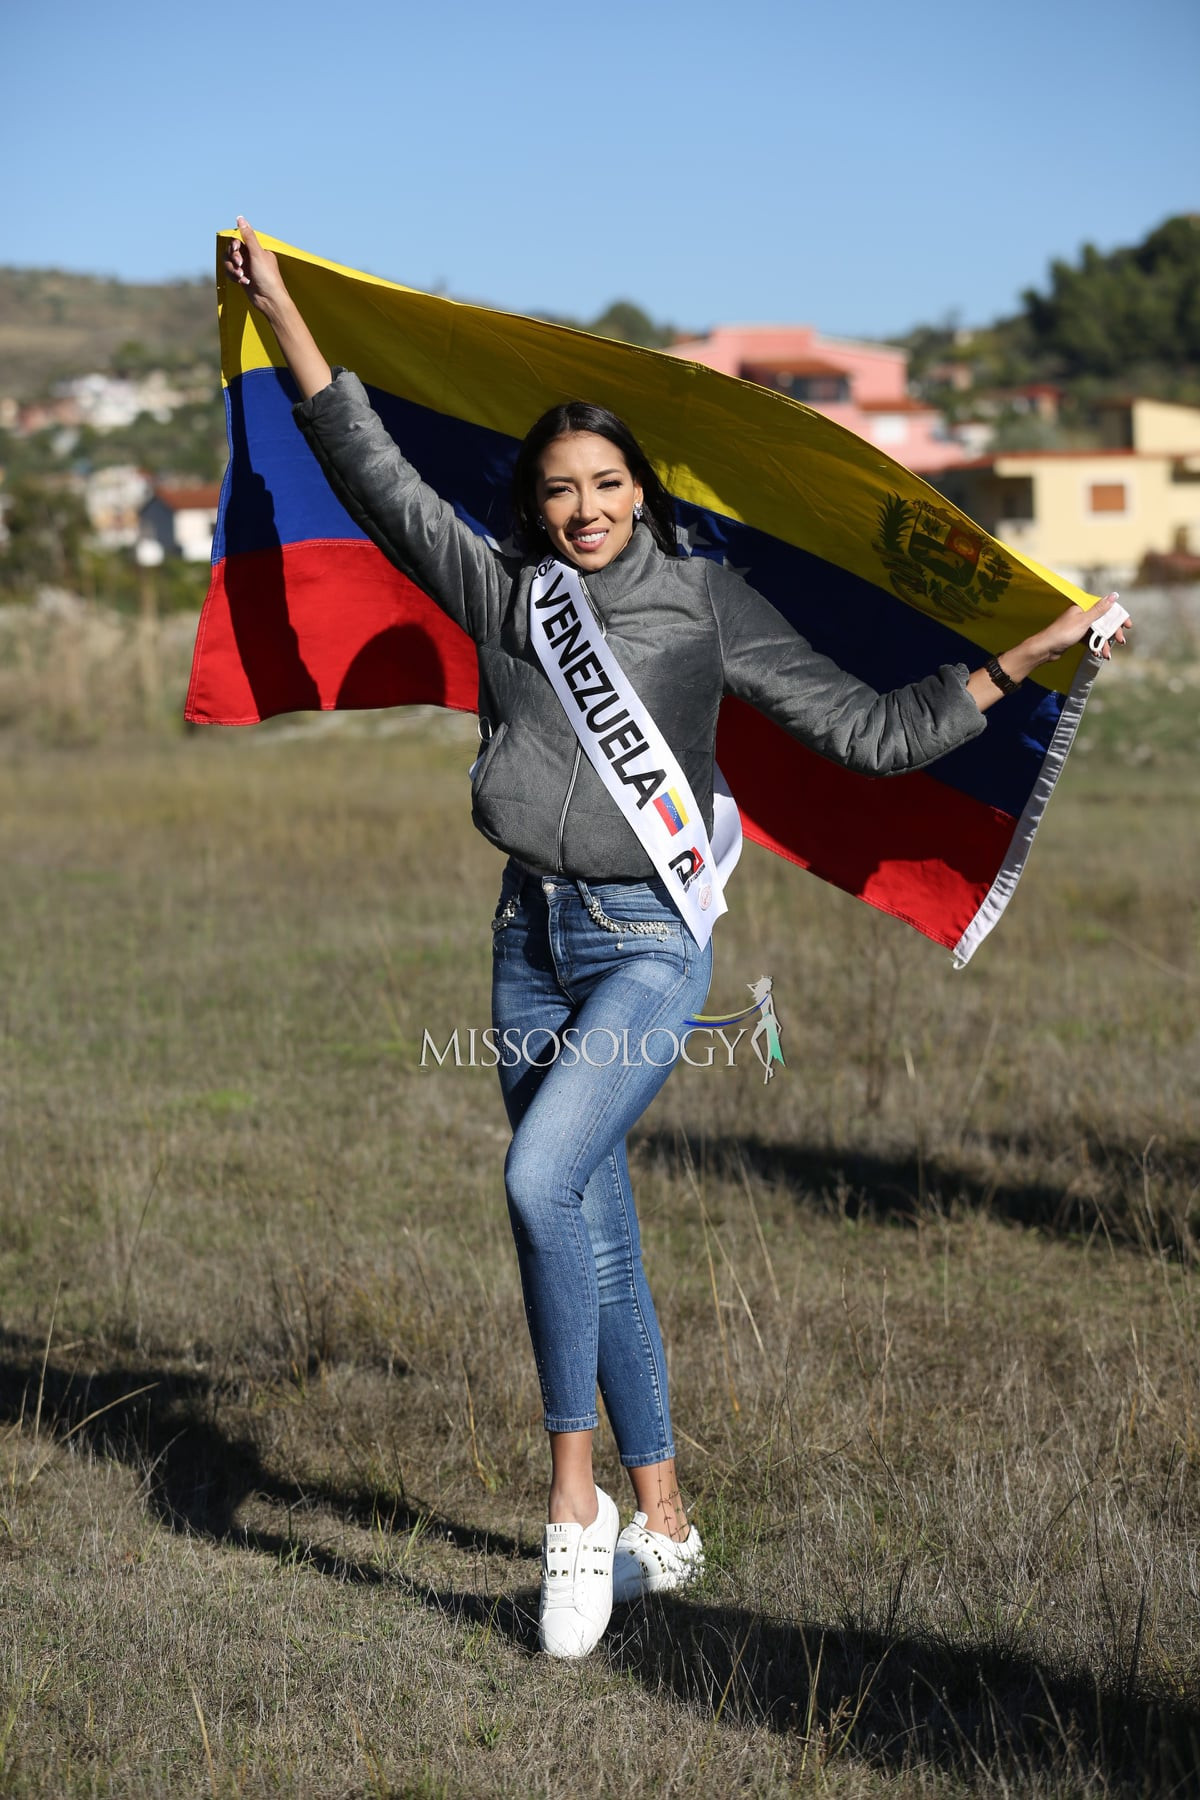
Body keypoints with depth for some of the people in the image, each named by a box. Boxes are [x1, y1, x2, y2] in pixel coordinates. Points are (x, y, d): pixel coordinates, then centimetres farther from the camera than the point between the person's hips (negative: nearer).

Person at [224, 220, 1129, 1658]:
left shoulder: (707, 606, 0)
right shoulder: (499, 594, 8)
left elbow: (869, 732, 0)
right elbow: (375, 474, 8)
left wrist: (1025, 660, -6)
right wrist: (280, 311, 6)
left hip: (649, 943, -5)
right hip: (532, 942, 5)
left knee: (543, 1178, -26)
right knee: (598, 1237, 9)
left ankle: (574, 1500, -16)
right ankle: (662, 1526, 21)